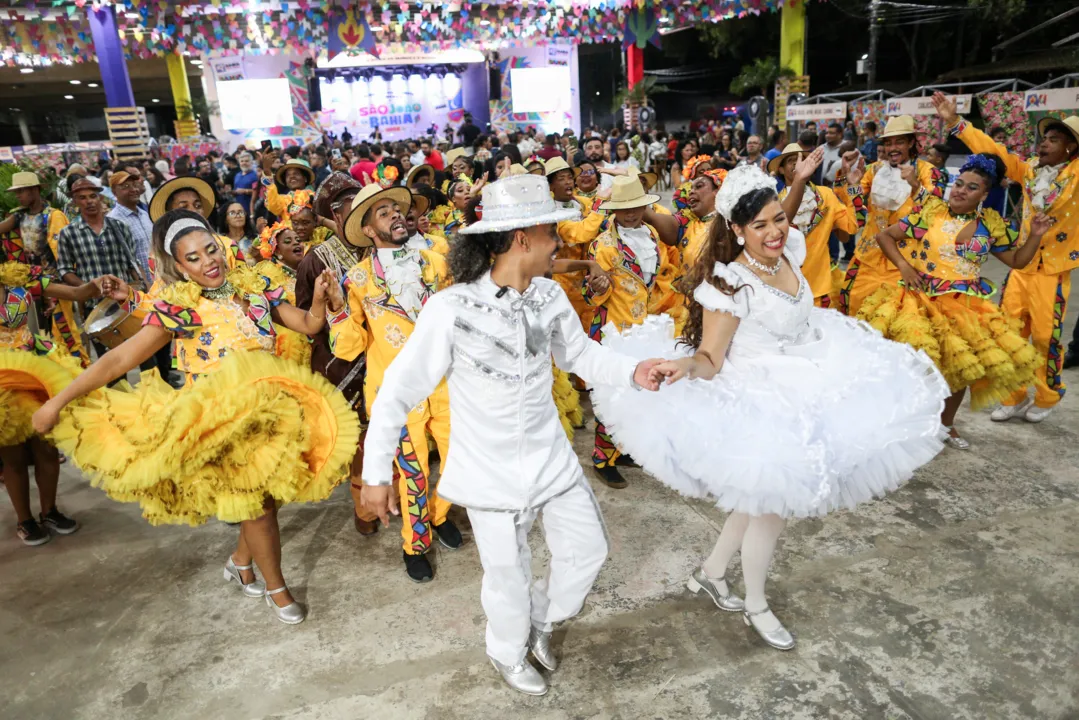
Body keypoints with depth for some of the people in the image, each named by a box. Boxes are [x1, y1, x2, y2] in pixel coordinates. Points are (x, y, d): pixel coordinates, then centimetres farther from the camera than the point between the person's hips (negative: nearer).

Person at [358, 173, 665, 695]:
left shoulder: (550, 296, -9)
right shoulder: (452, 309, -23)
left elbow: (579, 354, 9)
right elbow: (397, 393, -15)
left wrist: (632, 372, -9)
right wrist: (375, 472, -9)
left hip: (550, 456, 5)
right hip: (490, 470, -5)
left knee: (588, 549, 15)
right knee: (509, 577, 13)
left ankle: (539, 621, 46)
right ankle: (509, 653, 47)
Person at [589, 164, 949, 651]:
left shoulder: (791, 249, -5)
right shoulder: (731, 284, -27)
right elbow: (710, 360, -27)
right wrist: (685, 363, -45)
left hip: (803, 388, 9)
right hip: (762, 406, -8)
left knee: (763, 495, 19)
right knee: (773, 503, 5)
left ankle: (711, 573, 39)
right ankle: (755, 606, 31)